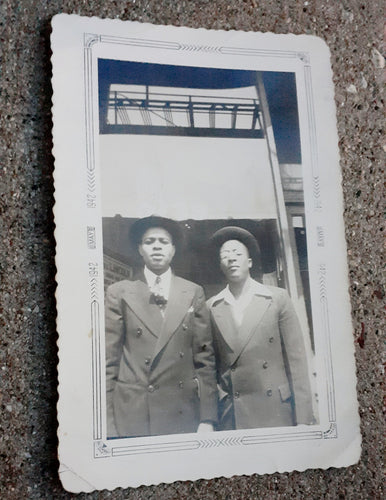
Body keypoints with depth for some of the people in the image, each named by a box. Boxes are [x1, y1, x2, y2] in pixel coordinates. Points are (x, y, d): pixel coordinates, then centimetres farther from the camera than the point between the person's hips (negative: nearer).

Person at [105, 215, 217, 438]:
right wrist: (108, 424, -2)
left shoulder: (194, 293, 10)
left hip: (184, 416, 1)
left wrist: (207, 419, 1)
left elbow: (205, 357, 8)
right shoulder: (119, 292, 6)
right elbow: (109, 360, 3)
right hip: (131, 417, -1)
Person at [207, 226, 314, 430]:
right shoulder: (212, 307, 5)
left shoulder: (278, 298, 3)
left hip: (276, 412, 0)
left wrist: (303, 417, -4)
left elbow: (296, 358, 1)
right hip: (231, 415, 1)